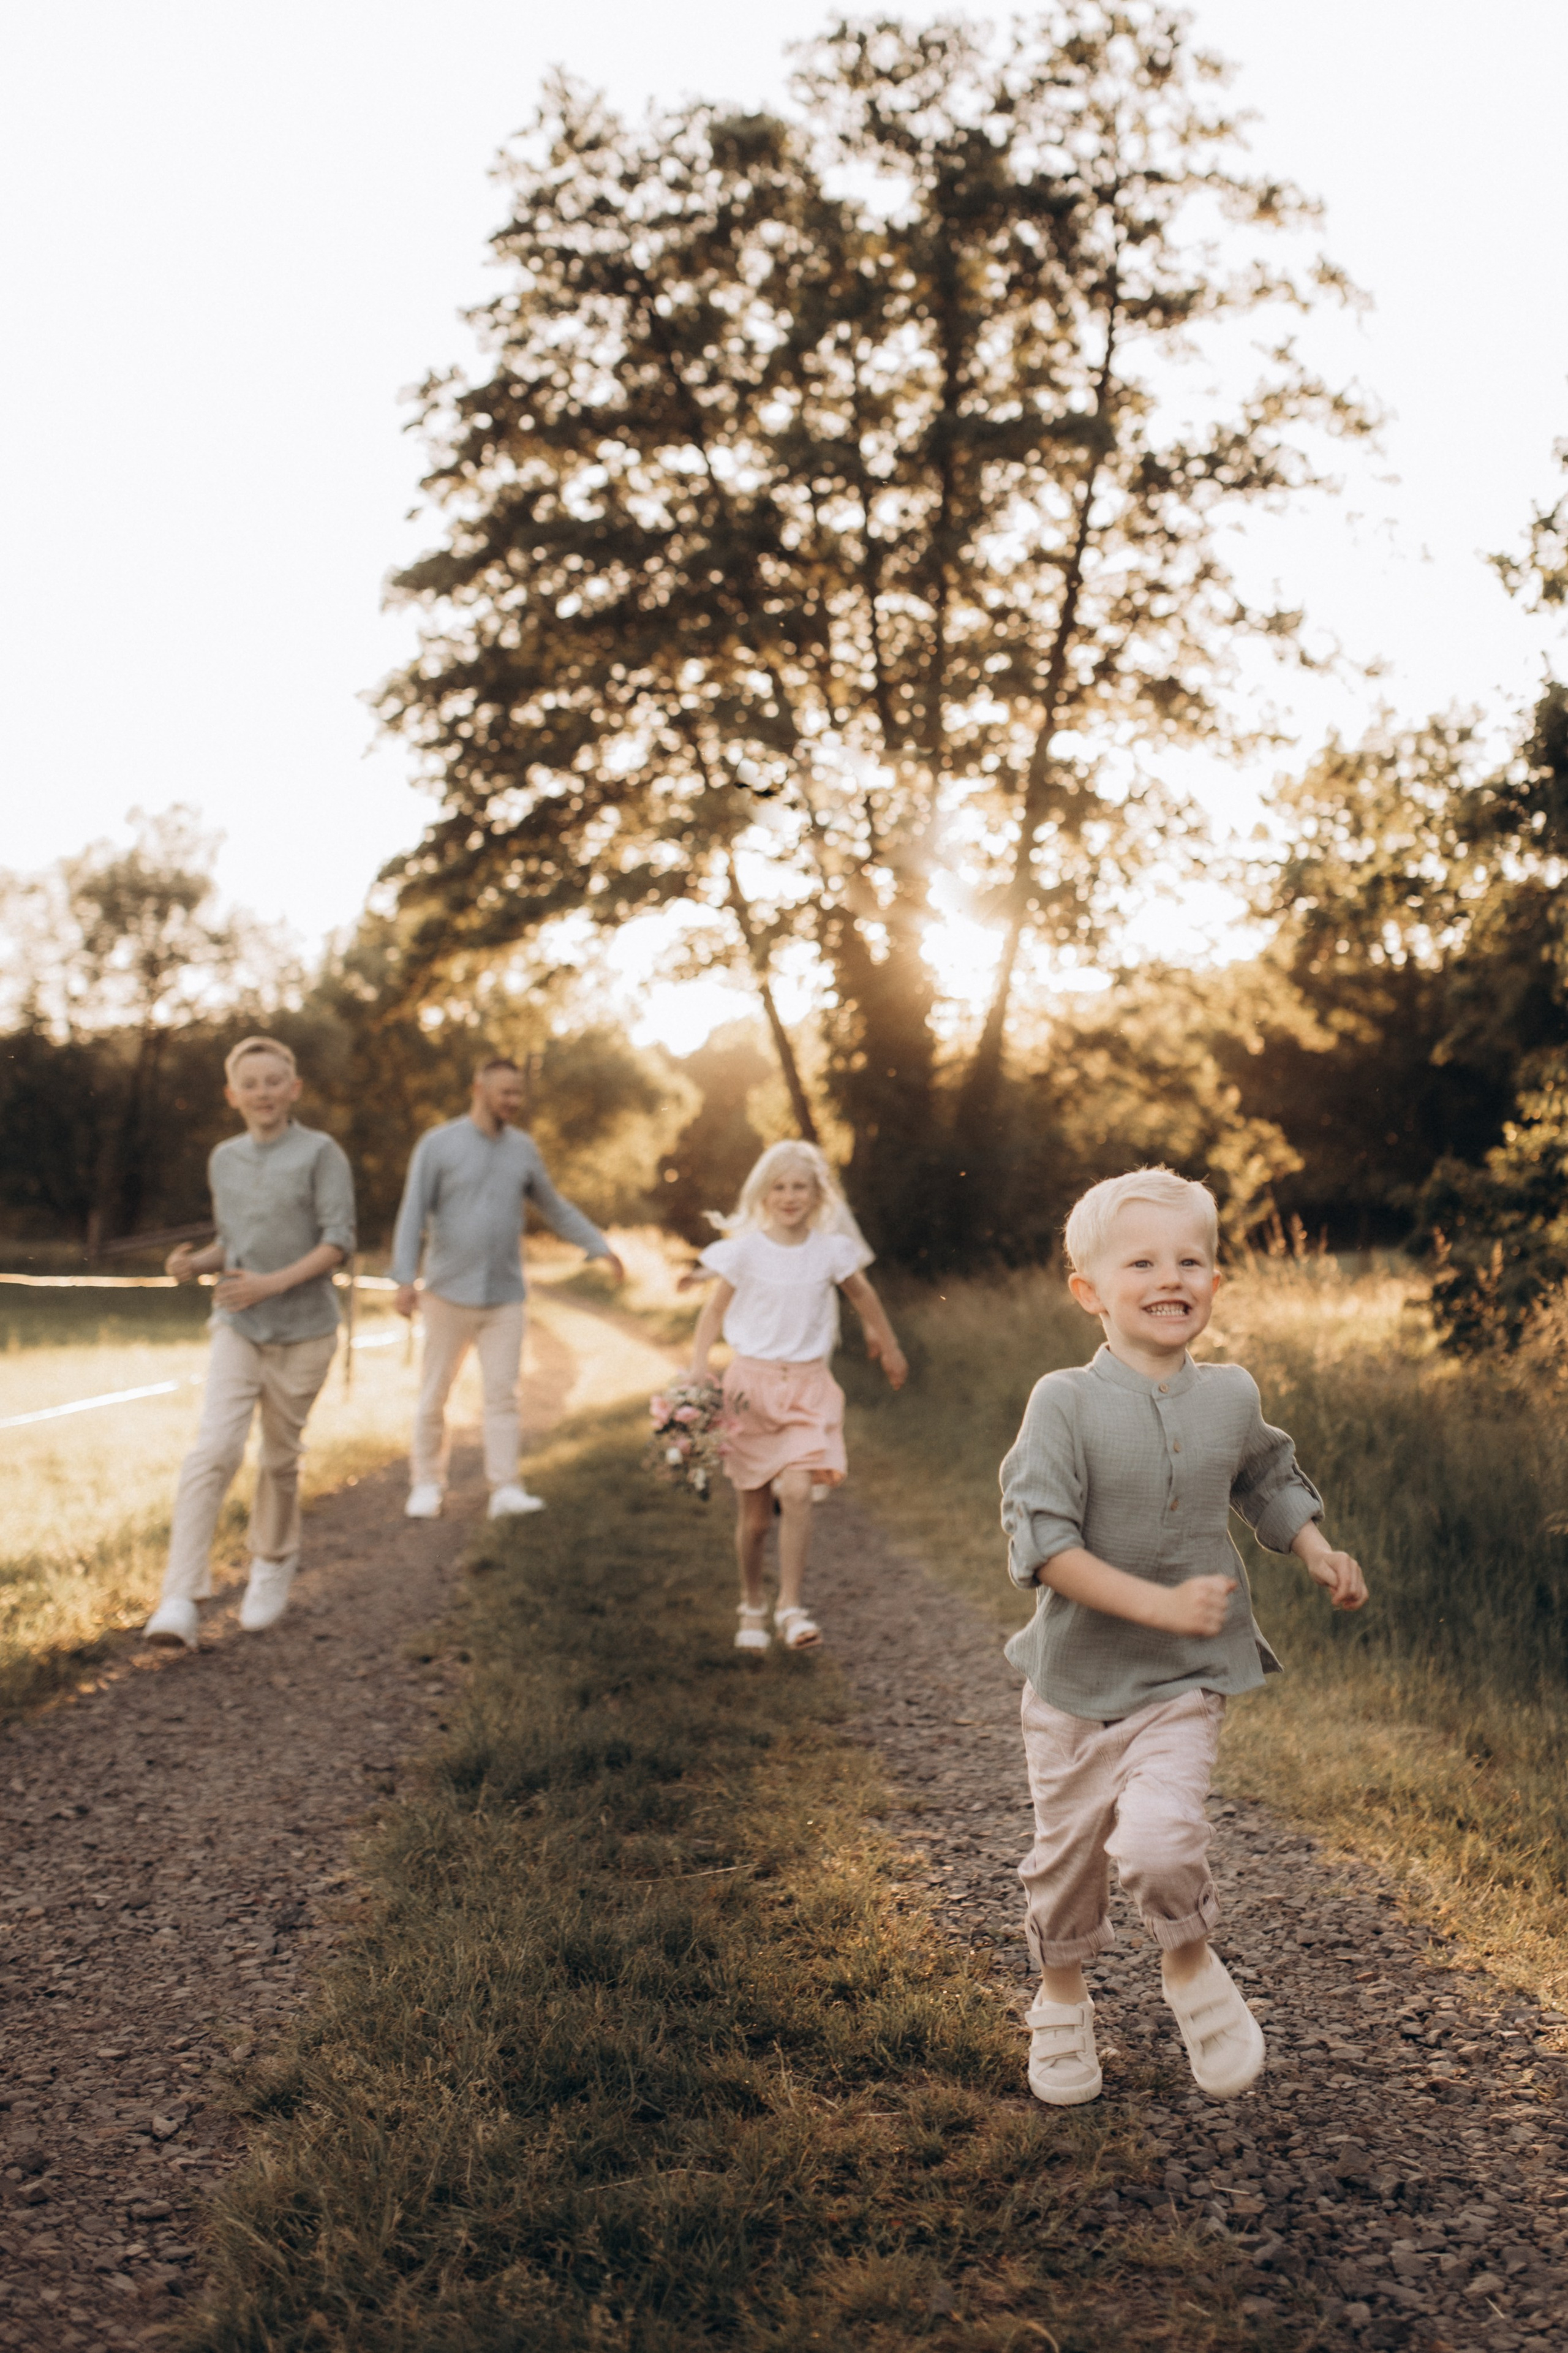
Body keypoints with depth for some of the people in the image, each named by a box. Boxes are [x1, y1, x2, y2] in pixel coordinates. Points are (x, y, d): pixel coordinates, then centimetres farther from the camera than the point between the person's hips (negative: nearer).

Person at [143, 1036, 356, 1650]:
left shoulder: (321, 1153, -5)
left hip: (303, 1328, -2)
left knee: (281, 1457, 9)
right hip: (237, 1327, 2)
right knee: (215, 1450, -14)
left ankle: (272, 1567, 34)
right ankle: (180, 1600, -17)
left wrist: (274, 1283, -21)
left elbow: (339, 1241, -10)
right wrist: (194, 1264, -3)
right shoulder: (224, 1159, 9)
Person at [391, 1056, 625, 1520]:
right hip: (449, 1293, -3)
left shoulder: (523, 1149, 7)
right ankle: (428, 1485, 15)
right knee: (434, 1396, 5)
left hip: (505, 1295, 3)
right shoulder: (438, 1145, -4)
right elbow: (413, 1215, -9)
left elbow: (555, 1209, 17)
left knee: (502, 1394, -2)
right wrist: (405, 1279, -18)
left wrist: (601, 1248, 11)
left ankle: (505, 1490, -3)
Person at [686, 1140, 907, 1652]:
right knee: (754, 1515, 6)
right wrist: (697, 1371, -7)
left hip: (808, 1385, 0)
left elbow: (862, 1295, 17)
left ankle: (790, 1607, -10)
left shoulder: (832, 1250, 0)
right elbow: (714, 1309, 2)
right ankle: (752, 1608, 27)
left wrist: (889, 1347, 29)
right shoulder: (745, 1249, -5)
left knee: (796, 1492, -20)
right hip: (751, 1383, 0)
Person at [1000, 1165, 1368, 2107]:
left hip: (1188, 1680, 1)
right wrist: (1160, 1604, -27)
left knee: (1159, 1837, -19)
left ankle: (1193, 1963, 13)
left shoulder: (1232, 1397, -2)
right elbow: (1042, 1541, -22)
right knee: (1067, 1851, 13)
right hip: (1077, 1676, -1)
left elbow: (1269, 1482, 19)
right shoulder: (1067, 1402, -16)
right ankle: (1063, 2001, 42)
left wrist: (1320, 1554, 4)